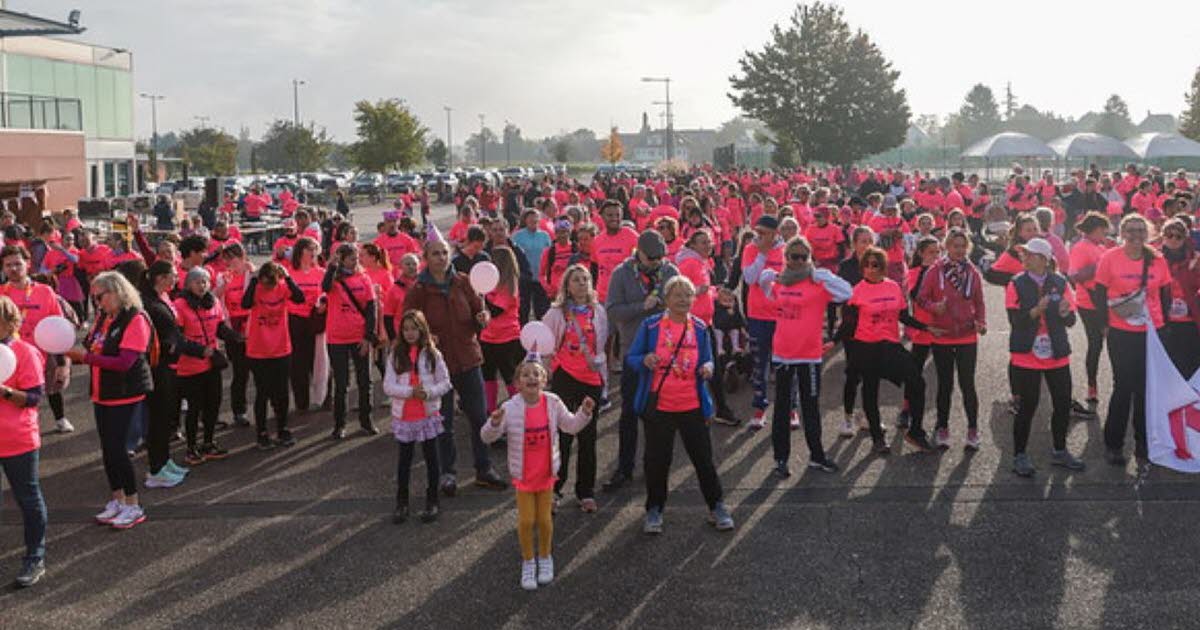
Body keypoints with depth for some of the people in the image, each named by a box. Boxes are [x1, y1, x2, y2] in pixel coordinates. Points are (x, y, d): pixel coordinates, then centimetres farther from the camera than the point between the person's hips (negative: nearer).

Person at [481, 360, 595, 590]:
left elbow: (571, 426, 6)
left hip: (546, 473, 2)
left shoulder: (553, 403, -9)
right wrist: (494, 423, -36)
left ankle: (545, 558, 35)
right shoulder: (510, 408, -17)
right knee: (526, 521, 4)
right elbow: (487, 437, -16)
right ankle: (528, 562, 27)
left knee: (544, 519, 11)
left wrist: (584, 413, -10)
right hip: (523, 475, -2)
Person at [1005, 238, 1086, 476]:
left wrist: (1065, 312, -19)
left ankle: (1060, 451, 28)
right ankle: (1019, 456, 13)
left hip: (1057, 355, 3)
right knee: (1027, 406, 0)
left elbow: (1071, 320, 3)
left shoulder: (1060, 283, 2)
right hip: (1026, 356, -3)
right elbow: (1015, 320, -12)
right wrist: (1036, 310, -28)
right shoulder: (1016, 284, -4)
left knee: (1063, 403, 9)